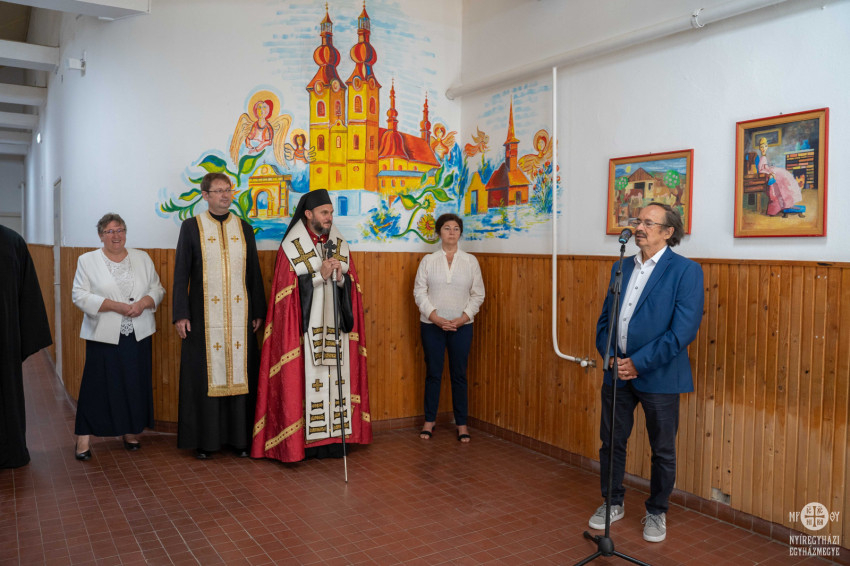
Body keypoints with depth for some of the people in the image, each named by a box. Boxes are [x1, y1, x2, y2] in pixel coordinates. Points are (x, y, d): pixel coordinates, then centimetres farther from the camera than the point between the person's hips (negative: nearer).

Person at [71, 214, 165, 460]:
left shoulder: (142, 258, 10)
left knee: (136, 383, 6)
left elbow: (157, 289, 9)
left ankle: (131, 431, 20)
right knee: (99, 384, 0)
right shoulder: (87, 260, 2)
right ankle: (84, 435, 12)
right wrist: (115, 305, -16)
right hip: (104, 336, -2)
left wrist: (143, 303, -12)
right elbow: (80, 296, -6)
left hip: (138, 335, 3)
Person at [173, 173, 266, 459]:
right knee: (206, 373, 2)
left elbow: (254, 272, 11)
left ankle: (239, 436, 15)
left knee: (240, 371, 4)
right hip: (205, 314, -2)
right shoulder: (191, 227, 2)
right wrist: (181, 314, -6)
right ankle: (205, 439, 14)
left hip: (239, 315, 2)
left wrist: (258, 311, 7)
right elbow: (181, 272, 0)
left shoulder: (244, 228, 9)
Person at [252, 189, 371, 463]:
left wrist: (340, 277, -11)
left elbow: (353, 285, 9)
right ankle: (303, 440, 6)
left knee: (335, 377, 3)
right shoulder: (292, 245, -1)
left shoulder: (339, 244, 12)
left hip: (335, 326, 4)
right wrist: (320, 275, -16)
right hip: (306, 327, -4)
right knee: (305, 379, -4)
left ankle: (332, 437, 12)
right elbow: (288, 289, -8)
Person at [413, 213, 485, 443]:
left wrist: (463, 318, -10)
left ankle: (462, 423, 16)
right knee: (433, 374, 7)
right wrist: (435, 318, -13)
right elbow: (419, 292, -2)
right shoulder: (428, 260, 3)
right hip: (432, 324, 0)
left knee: (459, 375, 6)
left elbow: (478, 294, 3)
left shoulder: (470, 261, 4)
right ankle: (429, 420, 20)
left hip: (461, 326, 0)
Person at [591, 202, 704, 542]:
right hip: (617, 372, 5)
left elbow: (684, 330, -16)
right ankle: (613, 503, 34)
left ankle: (656, 512, 31)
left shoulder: (686, 271, -8)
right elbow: (605, 318, 12)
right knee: (611, 442, 14)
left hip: (658, 375, -5)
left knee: (662, 450, 10)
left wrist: (638, 363, -17)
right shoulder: (622, 267, 10)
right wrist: (611, 356, -4)